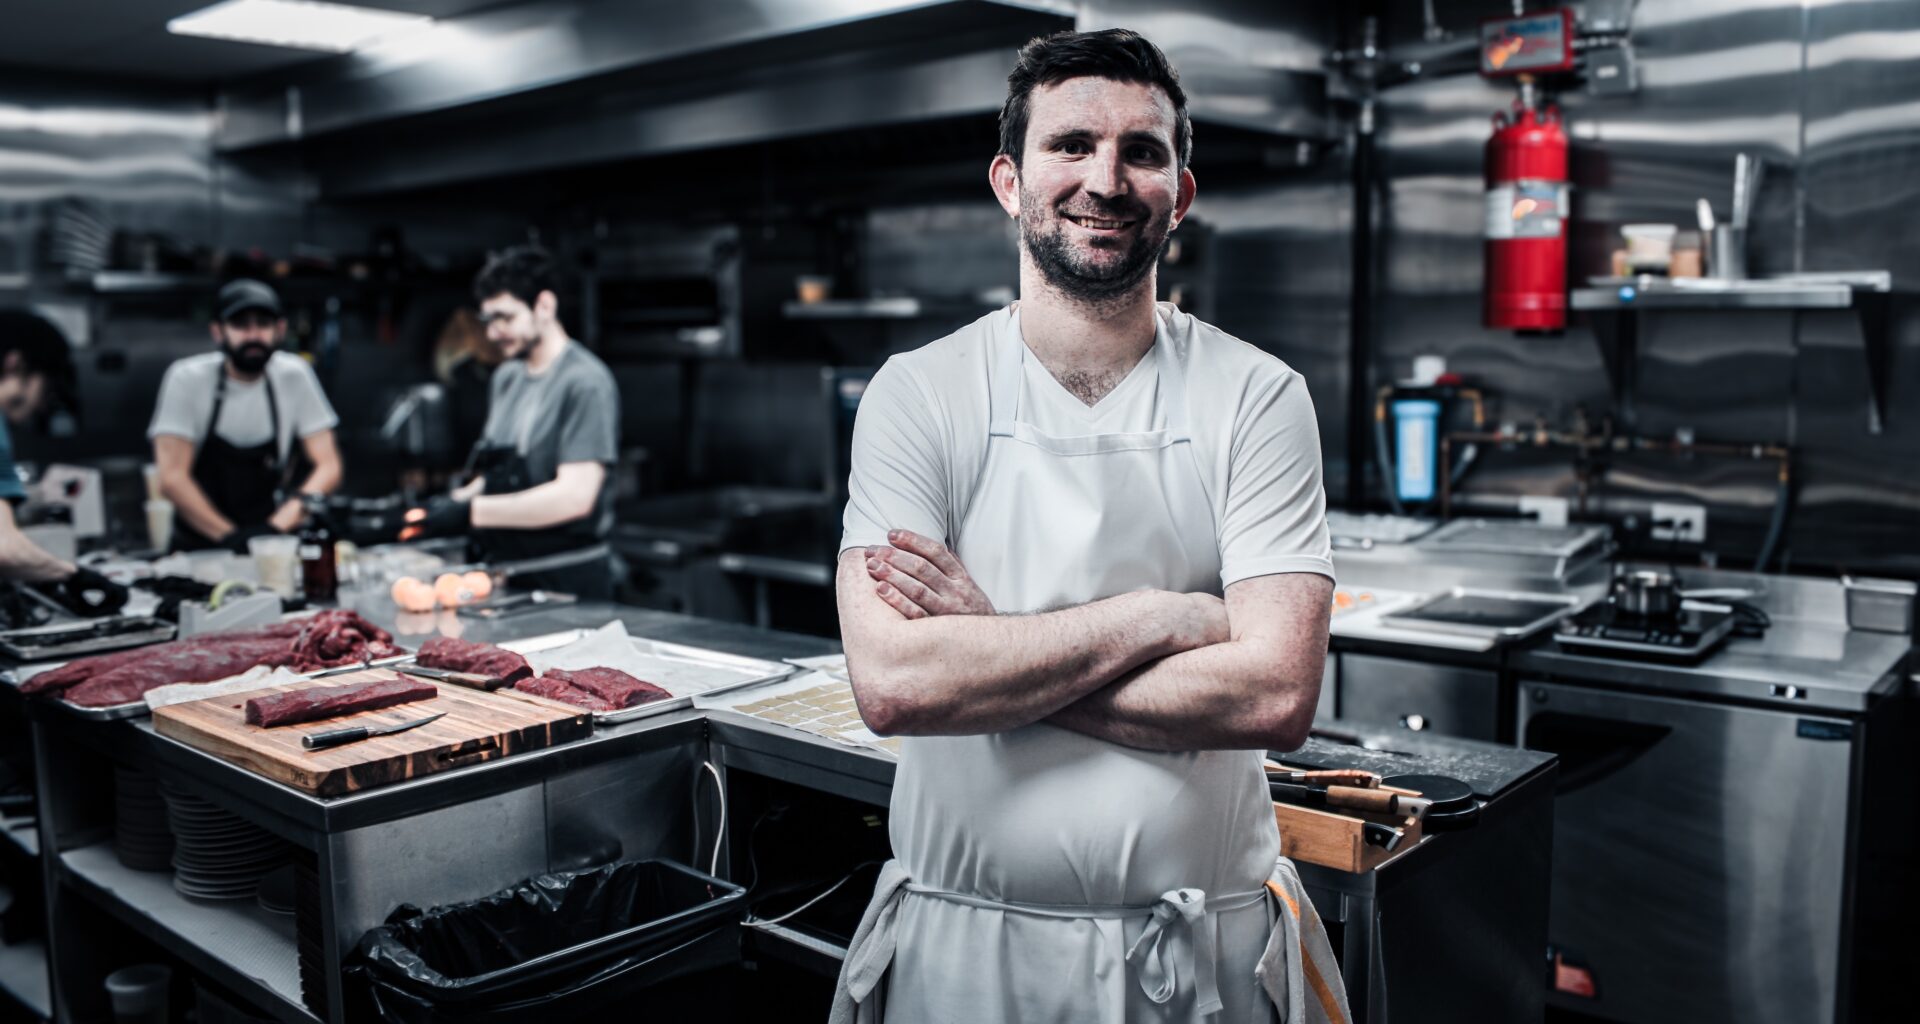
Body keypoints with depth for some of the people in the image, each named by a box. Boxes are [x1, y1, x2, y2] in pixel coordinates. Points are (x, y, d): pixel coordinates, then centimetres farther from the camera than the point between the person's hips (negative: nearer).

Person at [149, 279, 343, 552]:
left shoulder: (293, 374, -2)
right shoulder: (188, 378, -8)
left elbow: (328, 467, -3)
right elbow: (172, 478, -12)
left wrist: (279, 524, -17)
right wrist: (229, 535, -21)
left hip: (269, 541, 1)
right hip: (199, 547, -1)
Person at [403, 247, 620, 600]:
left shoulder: (586, 382, -13)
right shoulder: (507, 377, 12)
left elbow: (574, 496, -22)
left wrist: (470, 512, -22)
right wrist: (455, 502, 0)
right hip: (506, 575, 7)